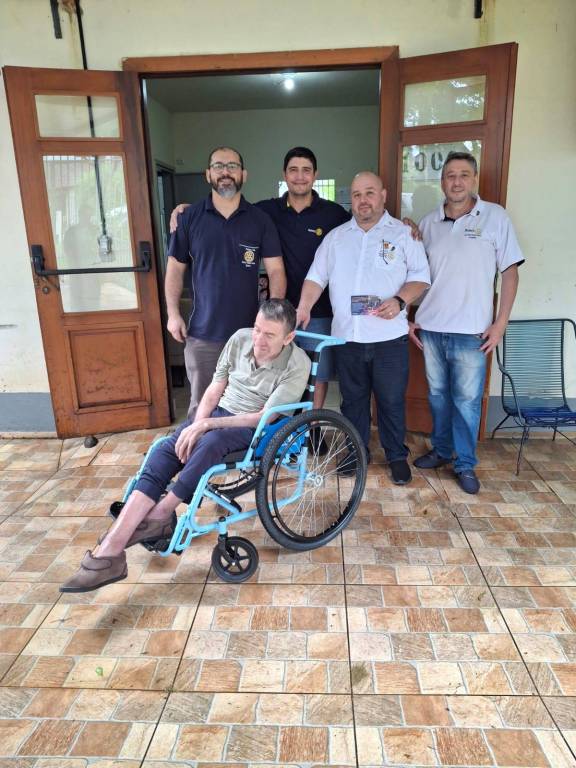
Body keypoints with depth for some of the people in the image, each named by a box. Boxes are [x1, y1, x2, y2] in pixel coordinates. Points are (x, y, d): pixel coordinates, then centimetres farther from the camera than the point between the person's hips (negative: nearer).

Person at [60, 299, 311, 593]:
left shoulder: (297, 365, -16)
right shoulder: (240, 339, -3)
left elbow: (264, 417, -18)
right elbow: (215, 390, 3)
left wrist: (206, 426, -23)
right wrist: (196, 427, -13)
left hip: (256, 428, -4)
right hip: (219, 412, 5)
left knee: (210, 444, -37)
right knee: (165, 451, -20)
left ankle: (160, 515, -15)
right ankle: (109, 551, -27)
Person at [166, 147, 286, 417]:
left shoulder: (260, 220, 3)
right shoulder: (189, 218, 4)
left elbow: (275, 270, 0)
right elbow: (175, 268, 9)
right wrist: (173, 313, 1)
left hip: (250, 331, 0)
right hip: (203, 333, 0)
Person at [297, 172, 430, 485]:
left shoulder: (403, 233, 4)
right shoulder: (335, 237, 12)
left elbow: (420, 276, 1)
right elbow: (316, 276, 8)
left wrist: (400, 300, -17)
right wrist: (304, 307, -7)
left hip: (389, 335, -2)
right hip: (347, 335, 3)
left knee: (392, 400, 5)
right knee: (353, 398, 13)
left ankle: (397, 456, 23)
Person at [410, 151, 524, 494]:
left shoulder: (495, 217, -1)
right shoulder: (429, 223, 7)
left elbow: (510, 272, -1)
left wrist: (501, 322, -8)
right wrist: (410, 317, 8)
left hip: (471, 331, -3)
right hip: (430, 327, 3)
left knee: (467, 400, 3)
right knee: (438, 394, 14)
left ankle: (466, 464, 18)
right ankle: (442, 450, 31)